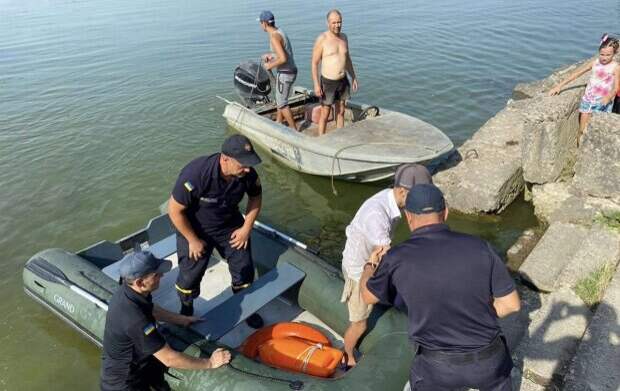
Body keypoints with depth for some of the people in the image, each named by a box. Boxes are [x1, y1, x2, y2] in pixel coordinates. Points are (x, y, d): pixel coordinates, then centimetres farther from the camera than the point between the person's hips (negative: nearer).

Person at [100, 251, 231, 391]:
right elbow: (169, 359, -30)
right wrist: (209, 363, -20)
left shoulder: (128, 291, -11)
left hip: (136, 363, 8)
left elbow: (151, 310, 13)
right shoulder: (134, 319, -36)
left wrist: (182, 319, 10)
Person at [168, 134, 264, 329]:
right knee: (190, 276, 5)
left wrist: (246, 227, -5)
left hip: (230, 225, 4)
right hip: (194, 229, -4)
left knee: (244, 268, 8)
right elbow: (175, 210, -24)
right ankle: (186, 312, 36)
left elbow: (255, 198, 1)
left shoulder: (248, 174, -23)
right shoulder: (195, 174, -37)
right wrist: (193, 240, -16)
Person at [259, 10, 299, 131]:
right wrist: (271, 55, 19)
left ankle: (294, 130, 8)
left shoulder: (274, 37, -21)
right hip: (290, 71, 10)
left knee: (282, 103, 2)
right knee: (280, 99, 22)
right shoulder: (279, 32, 10)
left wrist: (270, 65, -13)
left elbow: (283, 59, -28)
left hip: (285, 74, -10)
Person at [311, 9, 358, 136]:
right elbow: (314, 63, -14)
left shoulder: (343, 37, 4)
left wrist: (353, 77, 14)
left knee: (341, 112, 14)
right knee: (325, 114, 2)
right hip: (328, 82, -6)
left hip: (343, 81, 6)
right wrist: (316, 85, -19)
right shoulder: (321, 39, -15)